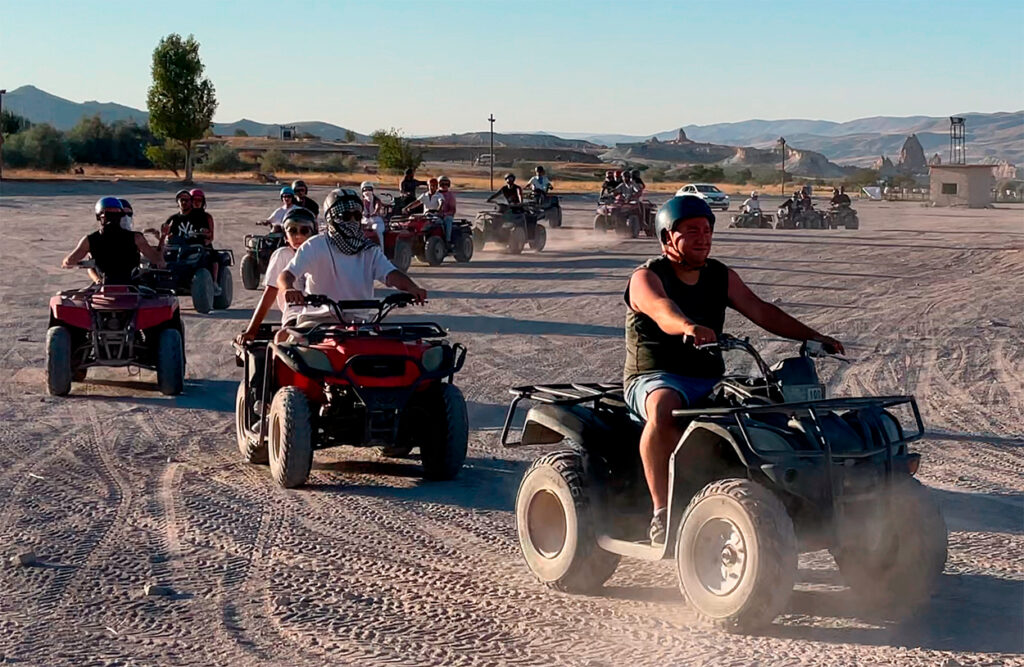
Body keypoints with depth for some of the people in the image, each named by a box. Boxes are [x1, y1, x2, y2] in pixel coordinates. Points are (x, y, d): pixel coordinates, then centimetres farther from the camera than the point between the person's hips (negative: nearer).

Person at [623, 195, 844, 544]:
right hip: (655, 377, -6)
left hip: (709, 380, 6)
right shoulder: (646, 278, -6)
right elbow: (663, 311, -28)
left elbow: (760, 311, 7)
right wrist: (690, 328, -51)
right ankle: (662, 514, -37)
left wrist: (813, 336, -5)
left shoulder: (721, 277, 14)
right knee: (665, 409, -40)